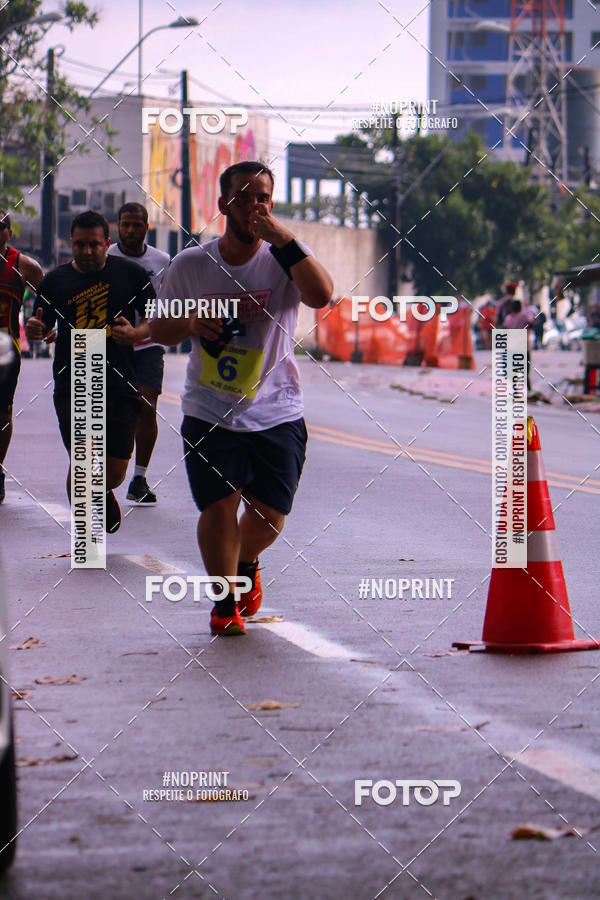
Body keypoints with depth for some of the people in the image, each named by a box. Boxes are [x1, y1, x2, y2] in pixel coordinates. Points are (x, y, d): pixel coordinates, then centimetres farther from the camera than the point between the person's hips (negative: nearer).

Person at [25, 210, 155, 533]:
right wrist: (33, 329, -12)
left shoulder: (130, 274, 4)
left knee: (115, 470, 3)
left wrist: (136, 334, -12)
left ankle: (104, 493, 41)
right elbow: (42, 326, 13)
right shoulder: (56, 280, 6)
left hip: (119, 385, 0)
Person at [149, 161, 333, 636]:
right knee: (219, 505, -10)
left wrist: (283, 240, -31)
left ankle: (246, 565, 38)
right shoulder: (190, 265, 1)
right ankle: (224, 602, 10)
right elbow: (159, 329, 11)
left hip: (277, 412, 0)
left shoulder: (284, 258, -4)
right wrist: (191, 324, -11)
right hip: (210, 413, 0)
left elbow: (321, 296, -25)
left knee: (269, 514, 4)